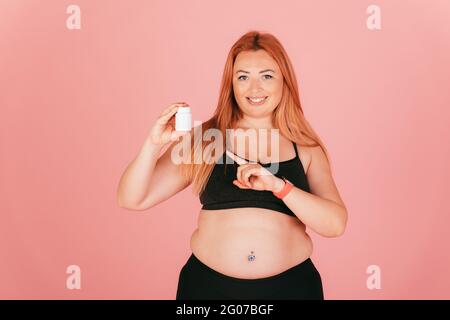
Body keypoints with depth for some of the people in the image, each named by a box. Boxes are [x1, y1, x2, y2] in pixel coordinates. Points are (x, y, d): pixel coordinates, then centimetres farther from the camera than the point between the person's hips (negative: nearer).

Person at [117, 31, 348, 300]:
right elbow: (132, 200, -5)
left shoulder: (307, 149, 0)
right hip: (209, 284, 0)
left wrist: (278, 184, -22)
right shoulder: (203, 139, -3)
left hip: (289, 285, 1)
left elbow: (336, 224, -10)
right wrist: (154, 144, -21)